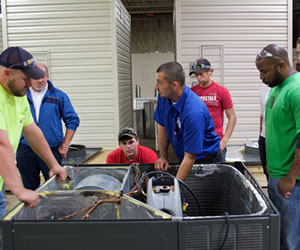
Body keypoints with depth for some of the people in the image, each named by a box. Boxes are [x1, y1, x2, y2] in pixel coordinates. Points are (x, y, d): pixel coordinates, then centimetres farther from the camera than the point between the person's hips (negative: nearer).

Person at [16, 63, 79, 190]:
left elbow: (72, 121, 4)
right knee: (29, 189, 10)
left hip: (51, 150, -1)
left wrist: (65, 146, -1)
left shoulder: (59, 96, 3)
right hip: (25, 151, 2)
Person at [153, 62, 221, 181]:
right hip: (182, 158, 6)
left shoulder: (193, 112, -33)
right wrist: (163, 156, -1)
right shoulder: (163, 96, -11)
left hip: (206, 161, -6)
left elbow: (190, 157, -30)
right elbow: (162, 126, 5)